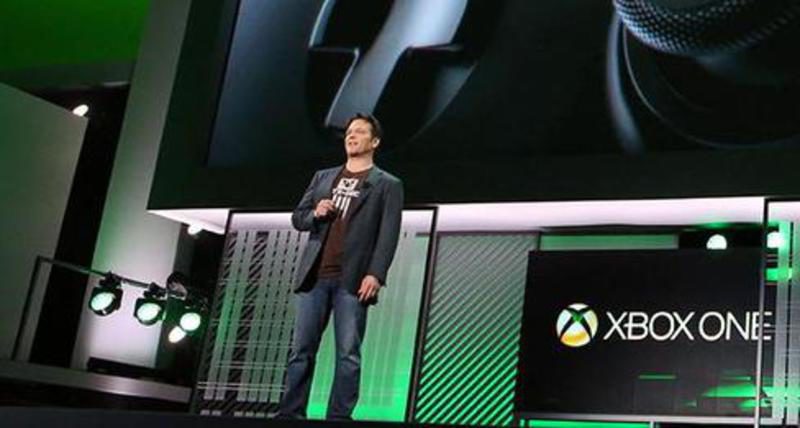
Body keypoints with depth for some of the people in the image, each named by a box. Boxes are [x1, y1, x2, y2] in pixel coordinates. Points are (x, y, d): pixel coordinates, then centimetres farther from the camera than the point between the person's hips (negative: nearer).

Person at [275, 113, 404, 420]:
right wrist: (314, 214, -3)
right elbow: (297, 217, 20)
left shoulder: (387, 185, 7)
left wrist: (376, 274, -15)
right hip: (315, 276, 4)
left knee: (348, 353, -4)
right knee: (302, 349, 2)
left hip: (352, 280, -4)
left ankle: (339, 417, -1)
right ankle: (290, 414, 7)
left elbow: (388, 234, -3)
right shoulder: (323, 177, 20)